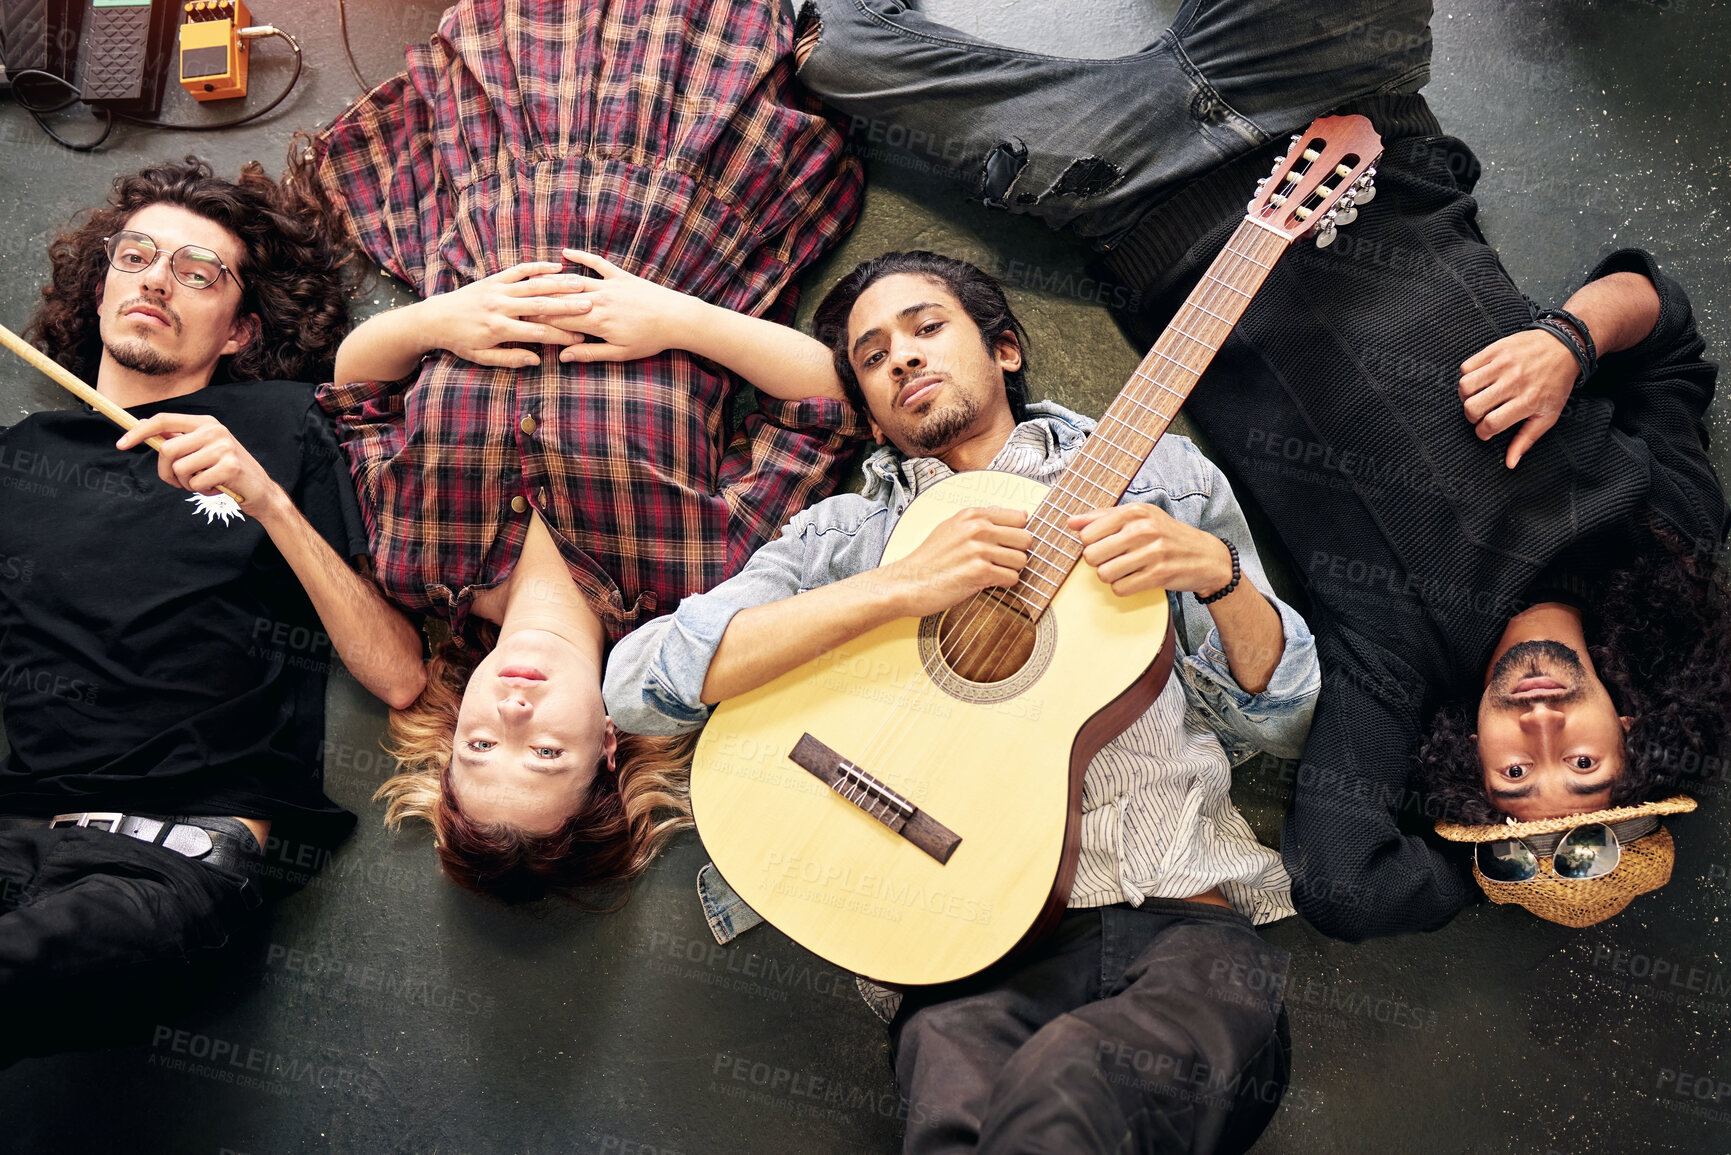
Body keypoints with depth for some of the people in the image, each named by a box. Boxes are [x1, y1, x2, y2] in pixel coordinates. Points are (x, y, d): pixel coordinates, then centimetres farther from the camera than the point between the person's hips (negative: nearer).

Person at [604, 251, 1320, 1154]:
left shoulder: (1158, 475, 19)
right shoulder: (838, 537, 15)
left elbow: (1279, 721, 17)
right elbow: (638, 687, -2)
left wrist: (1219, 572, -5)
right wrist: (899, 587, -9)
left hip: (1185, 921, 0)